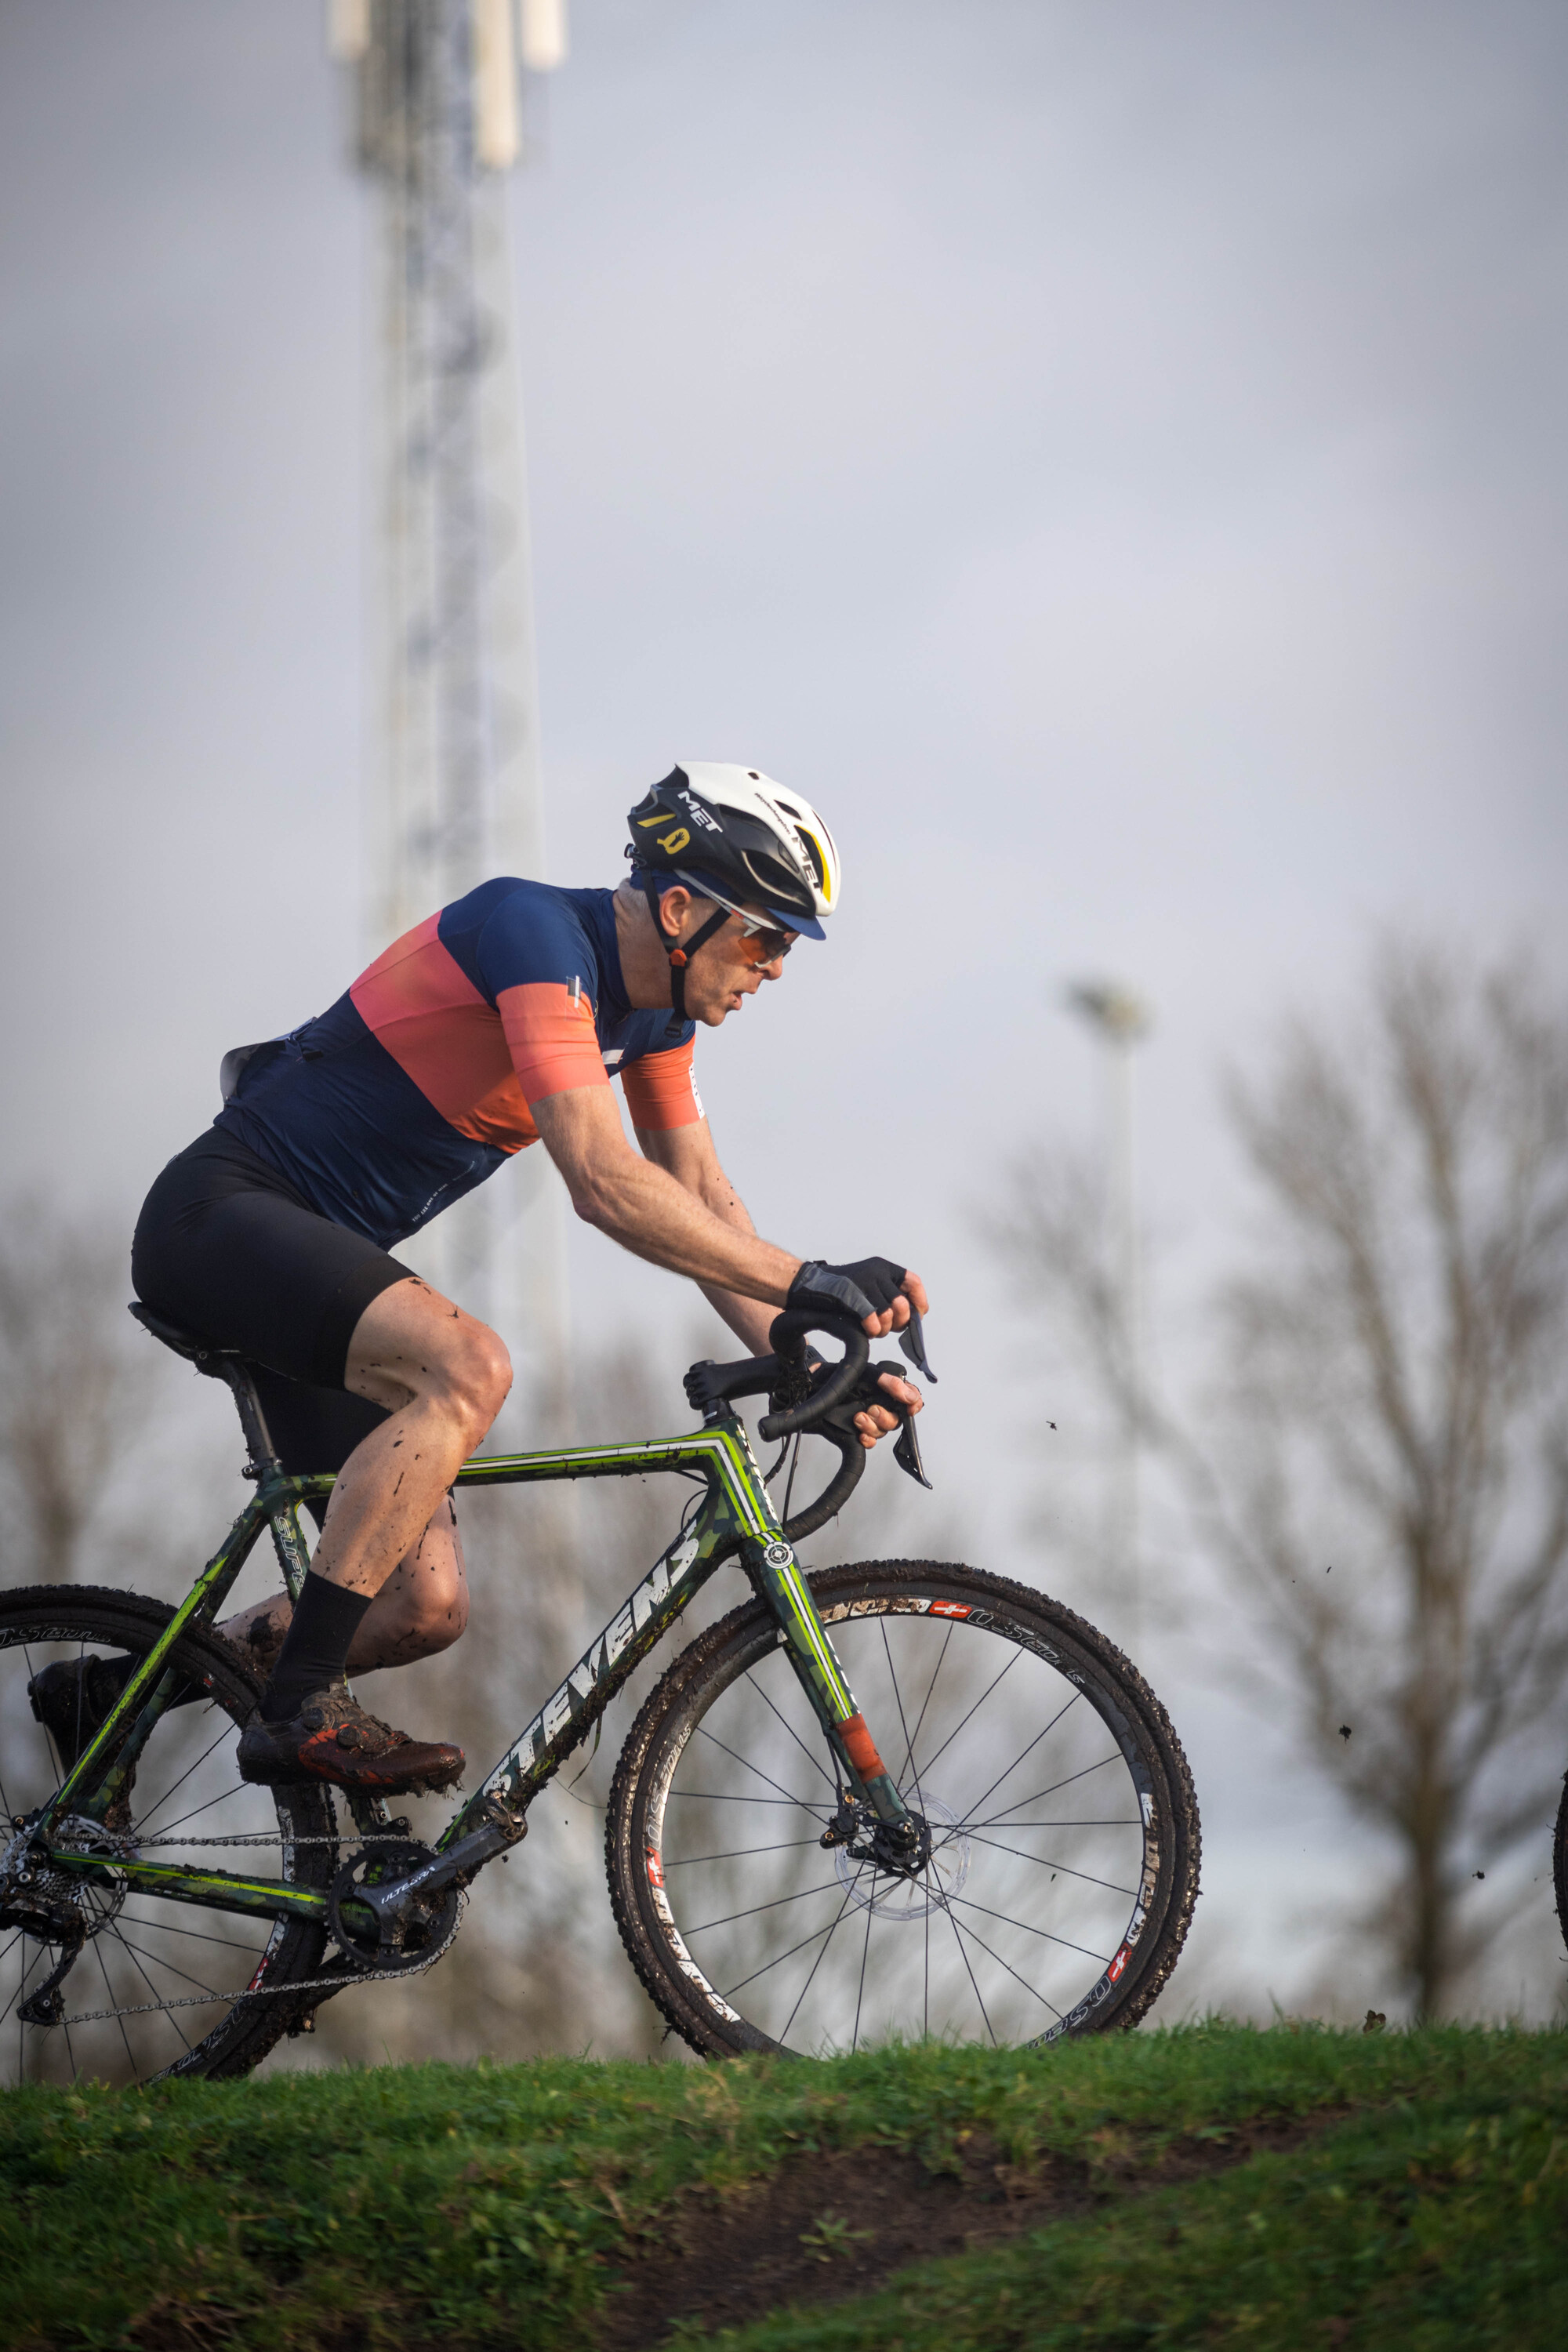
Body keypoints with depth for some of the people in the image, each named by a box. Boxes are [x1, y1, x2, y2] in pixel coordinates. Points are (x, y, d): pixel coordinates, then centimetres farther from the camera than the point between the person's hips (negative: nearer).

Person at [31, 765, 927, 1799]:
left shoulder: (655, 999, 5)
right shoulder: (534, 932, -23)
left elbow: (704, 1203, 8)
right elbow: (605, 1183, -32)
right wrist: (809, 1283, -33)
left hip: (325, 1264, 10)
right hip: (221, 1216, -10)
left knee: (425, 1606, 0)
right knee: (468, 1366, -35)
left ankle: (110, 1694, 16)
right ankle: (301, 1712, -29)